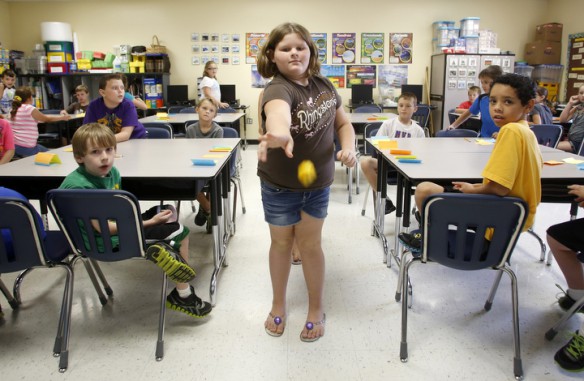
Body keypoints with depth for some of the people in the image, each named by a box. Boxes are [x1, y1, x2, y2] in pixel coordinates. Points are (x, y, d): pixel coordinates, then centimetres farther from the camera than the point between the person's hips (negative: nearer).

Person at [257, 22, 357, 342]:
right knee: (281, 243, 14)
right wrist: (279, 132, -73)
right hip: (279, 185, -3)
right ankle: (278, 304, 38)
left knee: (310, 244, 12)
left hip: (318, 182, 3)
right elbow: (278, 110, -50)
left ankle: (317, 309, 32)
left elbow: (343, 123, 7)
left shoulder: (324, 86, -6)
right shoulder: (277, 89, -24)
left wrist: (348, 146, -14)